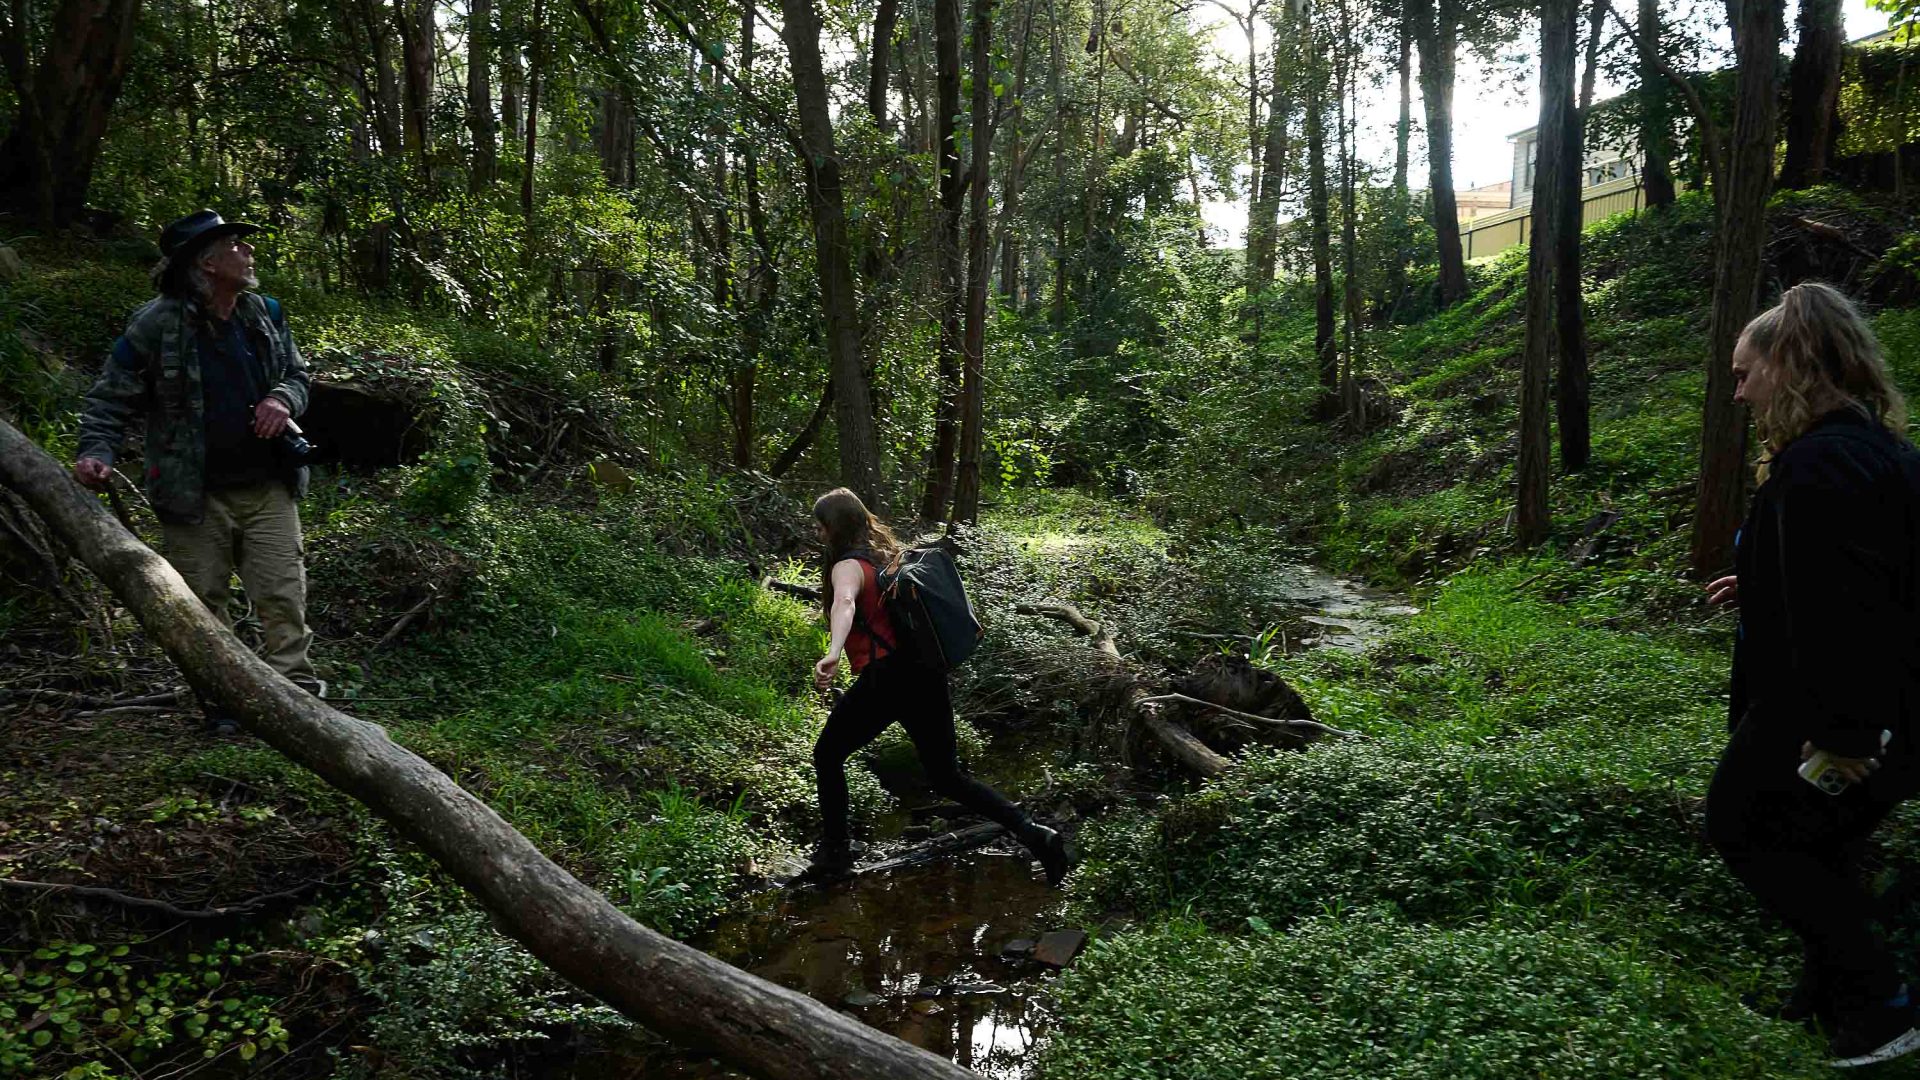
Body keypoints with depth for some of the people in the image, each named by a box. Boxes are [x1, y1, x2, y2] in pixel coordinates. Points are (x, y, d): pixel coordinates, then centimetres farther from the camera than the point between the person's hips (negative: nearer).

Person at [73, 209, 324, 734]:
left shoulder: (265, 314, 5)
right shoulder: (156, 325, -9)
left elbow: (297, 373, 19)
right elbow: (111, 400, -3)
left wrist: (283, 399, -4)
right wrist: (96, 451, -19)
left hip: (268, 489, 3)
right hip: (195, 496, -3)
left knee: (283, 594, 0)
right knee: (204, 603, 5)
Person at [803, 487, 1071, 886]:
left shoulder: (848, 565, -8)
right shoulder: (888, 552, 17)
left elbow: (845, 603, -31)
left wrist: (833, 654, -47)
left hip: (885, 677, -8)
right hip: (927, 673, 8)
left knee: (828, 756, 15)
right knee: (947, 776, 13)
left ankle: (836, 852, 18)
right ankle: (1032, 832, 0)